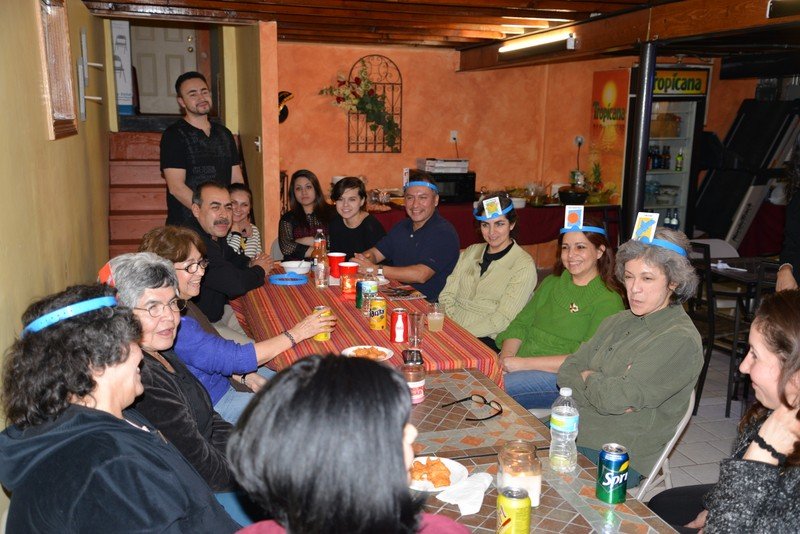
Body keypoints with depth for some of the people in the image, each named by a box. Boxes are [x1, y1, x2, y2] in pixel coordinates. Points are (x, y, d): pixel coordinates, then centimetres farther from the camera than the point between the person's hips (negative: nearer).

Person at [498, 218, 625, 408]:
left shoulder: (608, 301, -5)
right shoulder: (551, 283, 18)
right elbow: (520, 324, 13)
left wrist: (523, 363, -19)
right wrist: (505, 358, -8)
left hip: (561, 378, -6)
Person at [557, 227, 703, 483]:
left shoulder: (681, 341, -14)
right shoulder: (619, 322, 11)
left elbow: (614, 398, -20)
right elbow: (567, 371, 7)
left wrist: (588, 376, 0)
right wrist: (602, 385, -12)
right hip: (570, 429, 7)